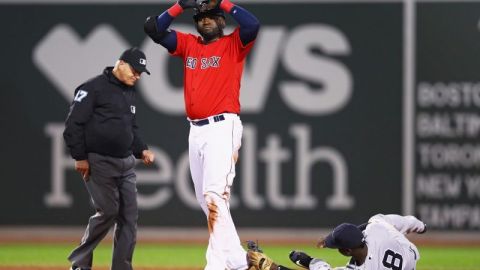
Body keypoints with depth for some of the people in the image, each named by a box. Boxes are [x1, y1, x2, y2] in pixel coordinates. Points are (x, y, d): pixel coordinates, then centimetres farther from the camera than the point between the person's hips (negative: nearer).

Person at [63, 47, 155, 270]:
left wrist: (141, 150, 10)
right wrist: (80, 157, -14)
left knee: (129, 216, 2)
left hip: (126, 163, 8)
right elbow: (74, 124, -12)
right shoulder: (94, 88, -10)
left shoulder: (129, 92, 16)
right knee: (108, 212, -11)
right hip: (99, 162, -8)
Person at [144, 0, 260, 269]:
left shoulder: (233, 44, 2)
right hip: (196, 130, 7)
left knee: (215, 196, -19)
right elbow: (153, 28, 9)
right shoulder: (188, 44, 16)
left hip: (222, 128, -7)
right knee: (205, 200, 9)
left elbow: (253, 25, -18)